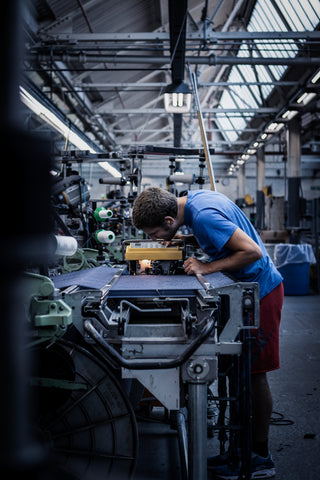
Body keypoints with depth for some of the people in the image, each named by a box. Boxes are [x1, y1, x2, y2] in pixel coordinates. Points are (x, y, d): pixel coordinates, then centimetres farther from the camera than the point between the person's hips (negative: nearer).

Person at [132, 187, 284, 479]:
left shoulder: (203, 216, -26)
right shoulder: (193, 198, 2)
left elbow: (253, 251, -29)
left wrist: (207, 267, -24)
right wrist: (183, 240, 3)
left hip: (260, 290, -9)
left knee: (253, 373, -2)